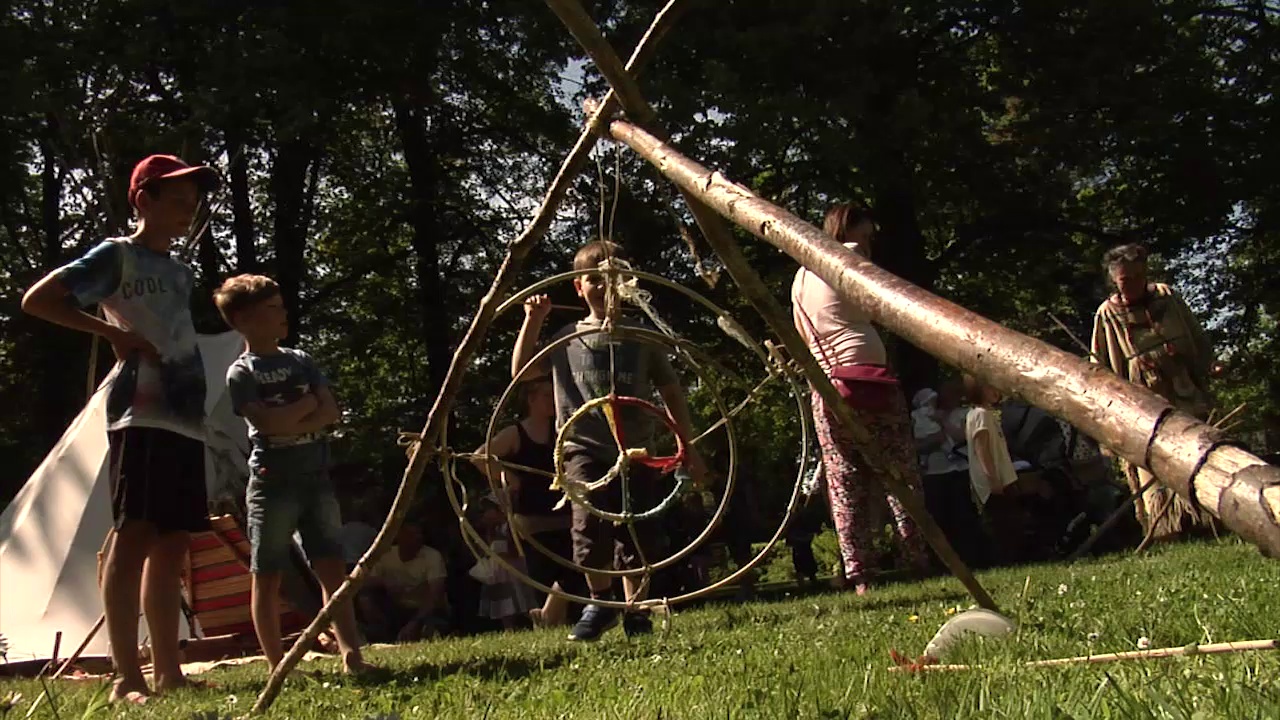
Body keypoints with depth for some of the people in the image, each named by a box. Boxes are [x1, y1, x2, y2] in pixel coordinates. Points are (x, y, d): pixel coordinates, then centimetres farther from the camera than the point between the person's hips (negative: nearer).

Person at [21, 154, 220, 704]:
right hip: (140, 414, -8)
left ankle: (168, 672, 9)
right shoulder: (116, 255, 0)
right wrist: (113, 333, -11)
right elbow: (36, 299, -7)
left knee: (171, 544, 6)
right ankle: (126, 677, -14)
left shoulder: (182, 273, 23)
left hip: (186, 418, 8)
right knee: (133, 534, -12)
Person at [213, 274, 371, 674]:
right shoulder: (241, 373, -3)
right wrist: (307, 403, -5)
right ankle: (277, 667, 7)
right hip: (272, 482, -4)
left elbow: (331, 412, 1)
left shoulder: (301, 361, 12)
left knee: (333, 570, -1)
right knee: (267, 578, 2)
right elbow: (268, 423, -17)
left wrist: (290, 424, -13)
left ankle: (352, 655, -3)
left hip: (316, 478, 5)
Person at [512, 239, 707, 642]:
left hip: (637, 450, 1)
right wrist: (532, 321, 0)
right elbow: (520, 371, 8)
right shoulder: (567, 338, 11)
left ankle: (634, 612, 16)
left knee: (638, 533, 1)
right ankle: (600, 601, 0)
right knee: (590, 522, -20)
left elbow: (671, 393, 13)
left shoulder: (642, 338, 11)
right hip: (585, 449, -1)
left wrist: (687, 446, 9)